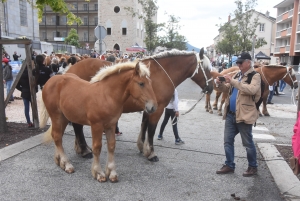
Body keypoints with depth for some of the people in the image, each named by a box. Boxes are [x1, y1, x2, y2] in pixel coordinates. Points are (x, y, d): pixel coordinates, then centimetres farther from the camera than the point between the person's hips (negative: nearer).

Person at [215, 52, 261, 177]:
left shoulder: (255, 76, -8)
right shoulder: (237, 75, 14)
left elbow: (251, 90, -27)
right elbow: (227, 89, 18)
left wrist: (233, 81, -27)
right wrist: (220, 84, -4)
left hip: (244, 115, -7)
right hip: (230, 114, 7)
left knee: (247, 143, 6)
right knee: (228, 141, 10)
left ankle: (253, 167, 24)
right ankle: (229, 165, 23)